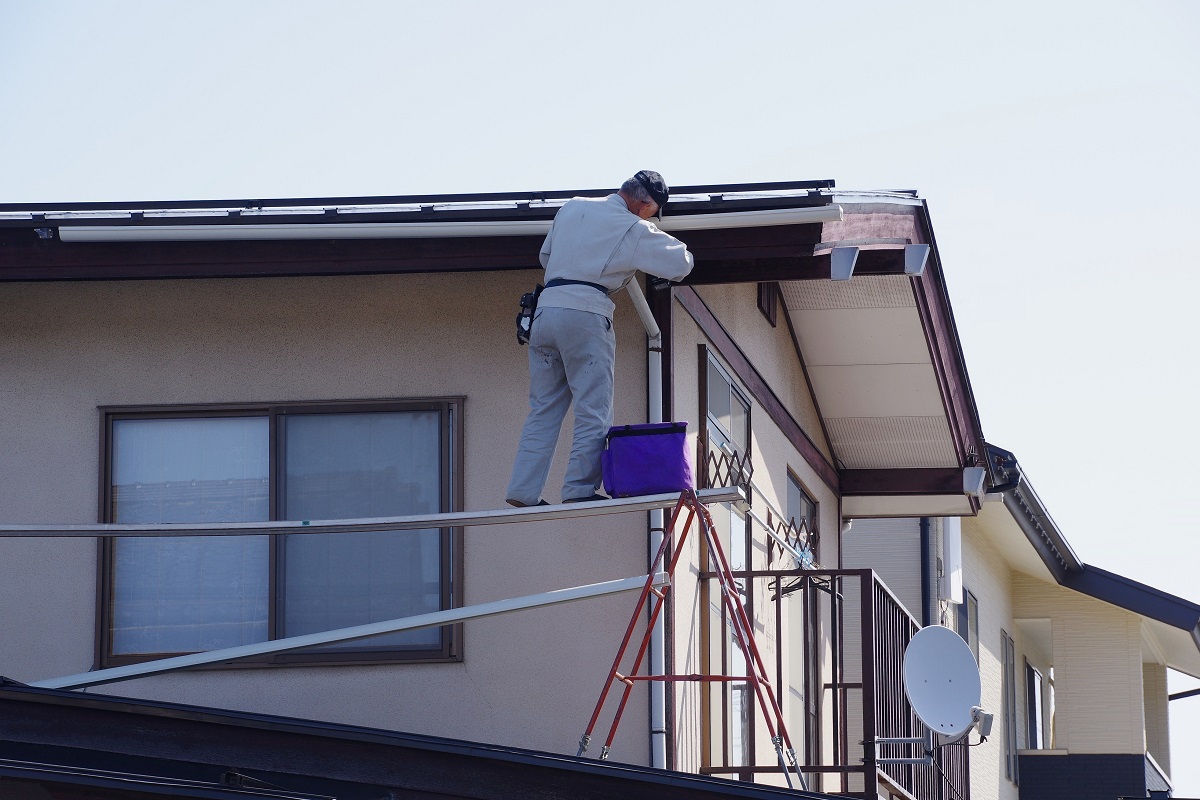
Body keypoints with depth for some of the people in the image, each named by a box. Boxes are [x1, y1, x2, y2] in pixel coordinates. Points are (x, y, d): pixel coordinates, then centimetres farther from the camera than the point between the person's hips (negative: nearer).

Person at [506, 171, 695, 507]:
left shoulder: (571, 208, 18)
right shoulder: (633, 229, 0)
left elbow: (546, 256, 28)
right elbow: (681, 264, 5)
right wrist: (665, 240, 25)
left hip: (545, 310, 6)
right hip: (585, 314, -6)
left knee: (543, 409, 9)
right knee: (593, 411, -2)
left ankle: (523, 490, 3)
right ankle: (580, 489, -9)